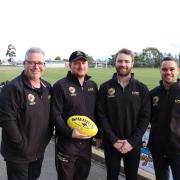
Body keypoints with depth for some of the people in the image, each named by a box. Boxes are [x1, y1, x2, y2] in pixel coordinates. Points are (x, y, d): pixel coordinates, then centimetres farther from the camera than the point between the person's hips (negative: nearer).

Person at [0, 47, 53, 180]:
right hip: (18, 155, -7)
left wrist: (48, 135, 5)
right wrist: (22, 145, -21)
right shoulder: (13, 88, -19)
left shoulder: (47, 87, 4)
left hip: (39, 151, 7)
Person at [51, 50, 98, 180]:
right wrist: (70, 132, -26)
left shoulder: (93, 85, 8)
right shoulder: (61, 86, -11)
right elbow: (56, 115, -15)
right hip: (67, 142, -5)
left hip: (87, 141, 5)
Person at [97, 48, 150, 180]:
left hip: (133, 144, 1)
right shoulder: (105, 87, -3)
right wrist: (113, 140, -14)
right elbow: (101, 115, -6)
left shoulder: (142, 88, -2)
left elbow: (145, 117, -5)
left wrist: (132, 141, -13)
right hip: (111, 143, 0)